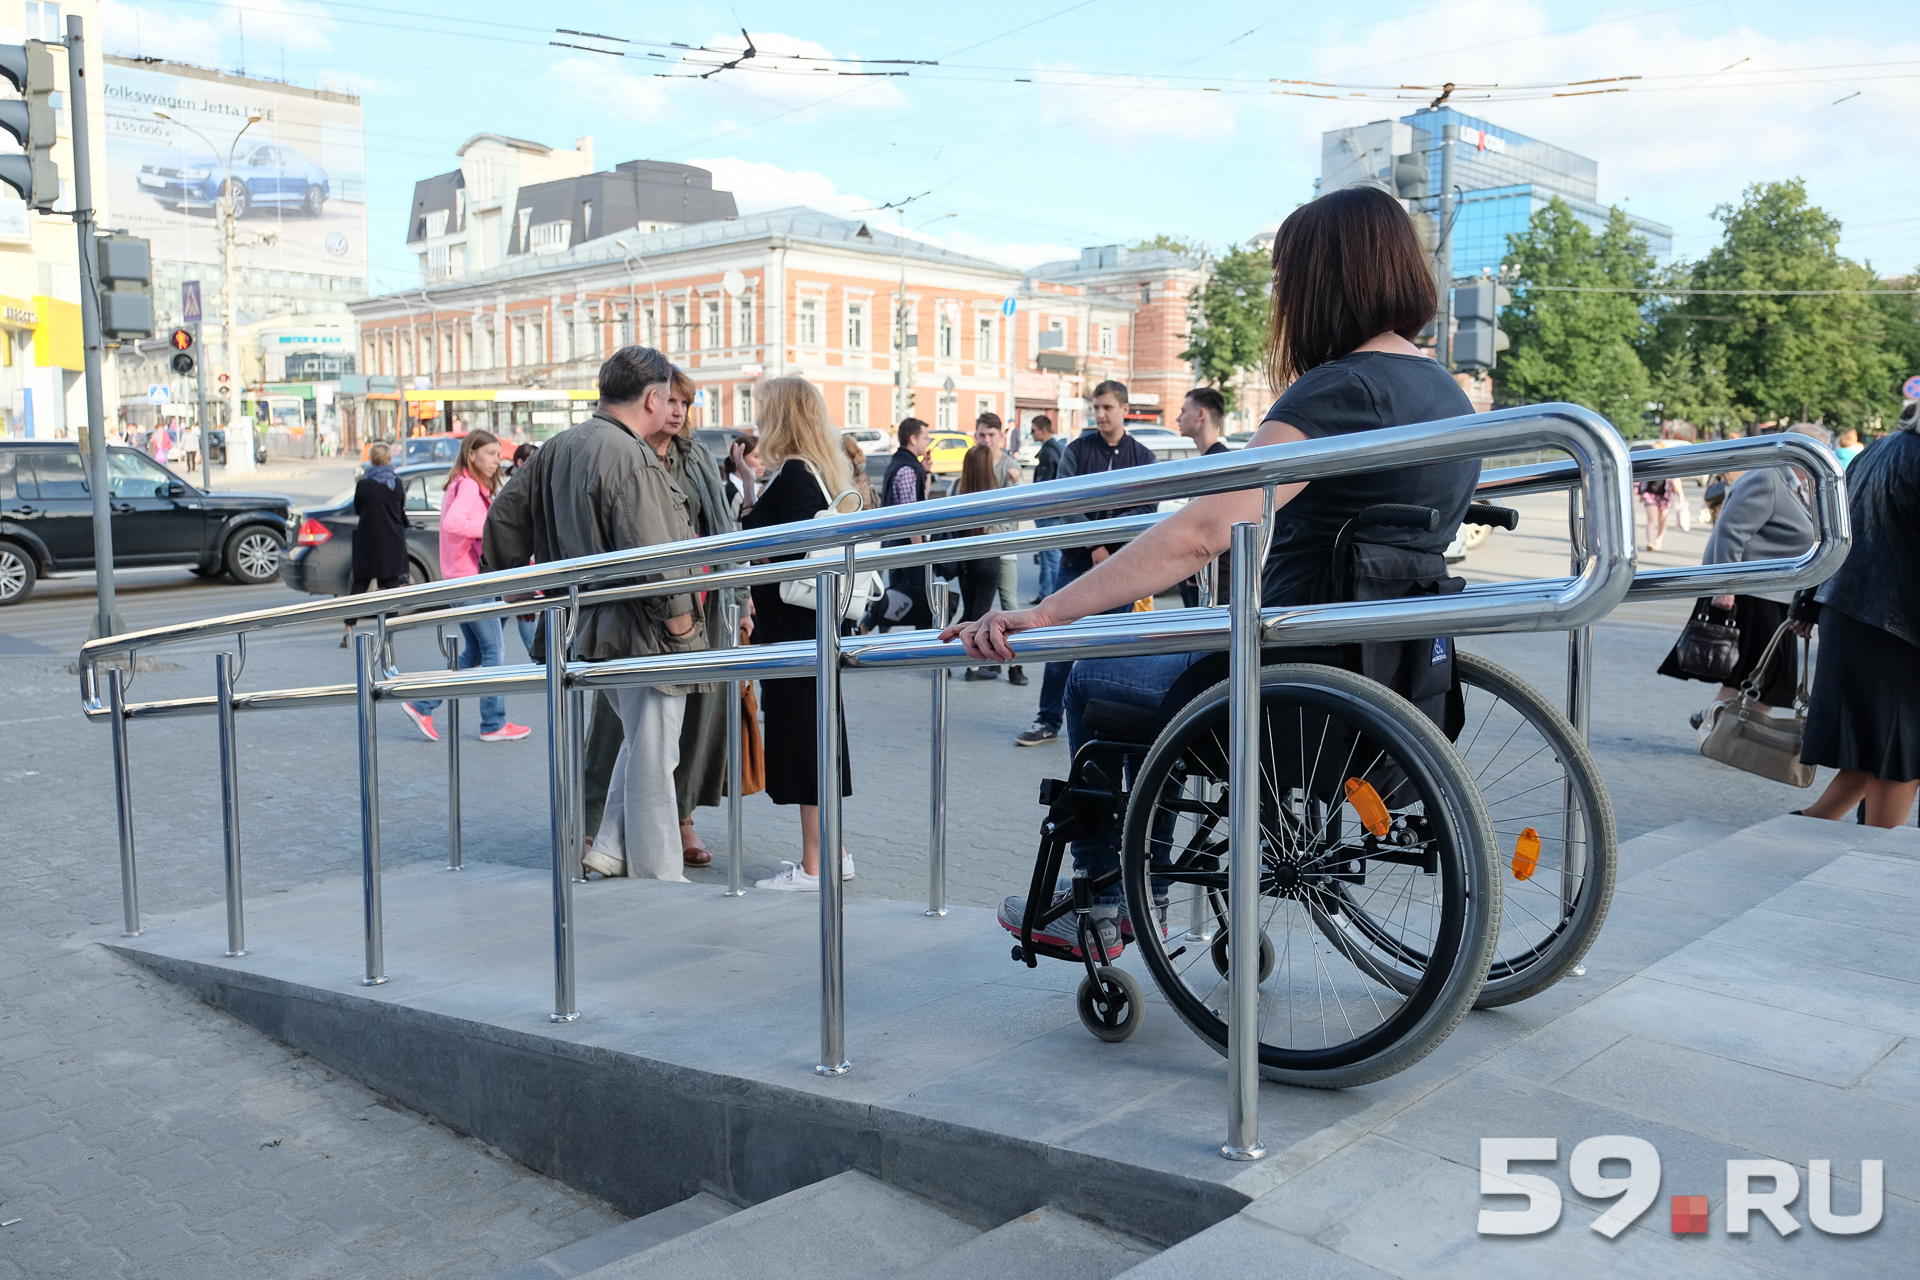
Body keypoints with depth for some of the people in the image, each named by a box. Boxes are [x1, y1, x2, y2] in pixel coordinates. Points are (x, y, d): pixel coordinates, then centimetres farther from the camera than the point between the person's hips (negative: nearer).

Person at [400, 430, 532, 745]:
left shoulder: (466, 485, 18)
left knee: (474, 653, 14)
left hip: (462, 579, 10)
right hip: (471, 580, -10)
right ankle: (494, 725, 5)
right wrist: (492, 527, -23)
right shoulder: (468, 486, -14)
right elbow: (452, 522, -30)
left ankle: (422, 705, 14)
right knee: (492, 651, -2)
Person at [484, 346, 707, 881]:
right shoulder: (630, 459, -20)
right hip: (642, 633, -9)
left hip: (594, 628, 9)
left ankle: (610, 850, 26)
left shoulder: (557, 449, 9)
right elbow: (652, 557, -25)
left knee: (641, 743, 24)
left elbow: (504, 517, 17)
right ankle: (658, 878, 11)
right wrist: (682, 624, -14)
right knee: (652, 757, 1)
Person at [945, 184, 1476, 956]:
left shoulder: (1339, 390, -21)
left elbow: (1202, 533, -32)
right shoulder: (1445, 391, 7)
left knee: (1094, 681, 15)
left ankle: (1100, 899, 30)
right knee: (1157, 658, 29)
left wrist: (1044, 615, -33)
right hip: (1397, 672, 9)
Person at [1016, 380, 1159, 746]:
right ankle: (1048, 721, 10)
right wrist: (1093, 545, -15)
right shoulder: (1077, 451, 4)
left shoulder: (1143, 457, 6)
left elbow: (1147, 510, -3)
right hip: (1076, 561, 0)